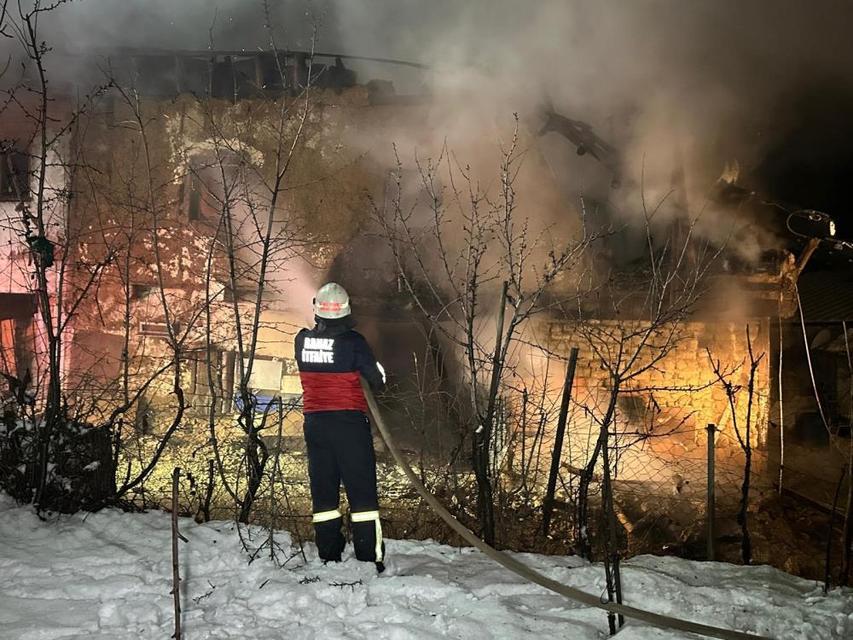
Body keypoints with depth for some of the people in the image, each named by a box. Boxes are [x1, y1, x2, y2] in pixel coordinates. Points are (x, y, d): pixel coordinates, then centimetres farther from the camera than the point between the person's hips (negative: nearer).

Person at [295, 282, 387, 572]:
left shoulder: (302, 340, -2)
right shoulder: (353, 341, -13)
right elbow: (378, 380, -6)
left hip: (314, 423, 4)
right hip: (349, 422, -4)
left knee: (323, 491, 10)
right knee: (362, 491, 0)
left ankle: (329, 558, 12)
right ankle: (370, 559, -1)